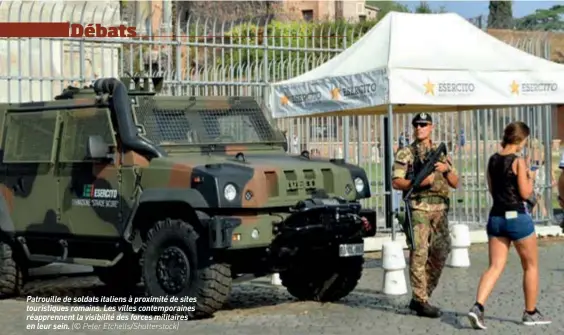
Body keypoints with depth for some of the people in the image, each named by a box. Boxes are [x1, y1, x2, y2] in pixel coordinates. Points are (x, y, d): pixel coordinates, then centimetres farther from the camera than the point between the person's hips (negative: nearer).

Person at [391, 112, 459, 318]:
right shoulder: (405, 153, 5)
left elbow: (455, 184, 15)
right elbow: (396, 182, -3)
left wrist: (446, 169, -4)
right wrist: (420, 181, -16)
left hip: (440, 209, 5)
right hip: (418, 208, -5)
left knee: (440, 254, 6)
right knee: (420, 253, -11)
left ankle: (421, 297, 17)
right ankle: (421, 301, -10)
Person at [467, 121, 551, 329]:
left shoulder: (492, 160, 8)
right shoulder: (518, 161, -12)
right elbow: (525, 193, -13)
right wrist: (530, 178, 5)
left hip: (496, 217, 6)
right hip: (517, 217, -6)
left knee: (495, 267, 4)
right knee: (531, 266, 12)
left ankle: (477, 307, -16)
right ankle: (530, 313, 19)